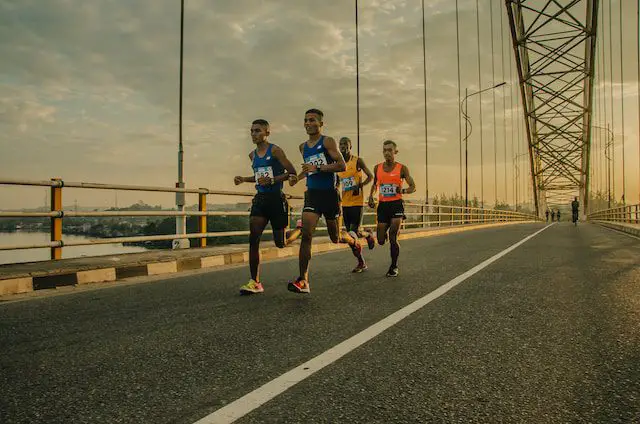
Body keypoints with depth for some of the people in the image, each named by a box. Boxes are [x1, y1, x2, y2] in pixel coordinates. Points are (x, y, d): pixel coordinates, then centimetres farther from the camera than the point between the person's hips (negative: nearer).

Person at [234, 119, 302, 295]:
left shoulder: (275, 150, -7)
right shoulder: (252, 155, 14)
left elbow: (292, 173, -10)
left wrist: (272, 180, -22)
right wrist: (244, 179, 13)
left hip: (276, 199, -6)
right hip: (260, 198, 6)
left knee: (281, 243, 3)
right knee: (253, 238, -9)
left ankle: (300, 229, 37)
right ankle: (255, 282, -4)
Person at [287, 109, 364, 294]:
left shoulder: (328, 141, -5)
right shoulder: (303, 147, 14)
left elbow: (342, 166, -15)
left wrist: (318, 168, -23)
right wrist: (297, 177, 13)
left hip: (329, 193, -4)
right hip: (312, 193, 4)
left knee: (335, 237, 9)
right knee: (306, 234, -14)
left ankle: (354, 242, 46)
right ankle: (303, 281, -13)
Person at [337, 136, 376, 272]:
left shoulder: (357, 161, -4)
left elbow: (370, 177, -2)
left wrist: (360, 186, -17)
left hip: (357, 201, -5)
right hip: (345, 203, 5)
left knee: (355, 231, -11)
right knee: (351, 233, 6)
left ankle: (368, 235, 26)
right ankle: (361, 263, 19)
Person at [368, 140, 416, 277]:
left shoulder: (402, 168, -2)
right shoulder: (377, 168, 7)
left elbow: (413, 187, 1)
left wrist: (403, 191, -20)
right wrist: (371, 196, 8)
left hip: (396, 204, -3)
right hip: (382, 205, 3)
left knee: (393, 238, -11)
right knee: (381, 241, 5)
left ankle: (394, 267, 8)